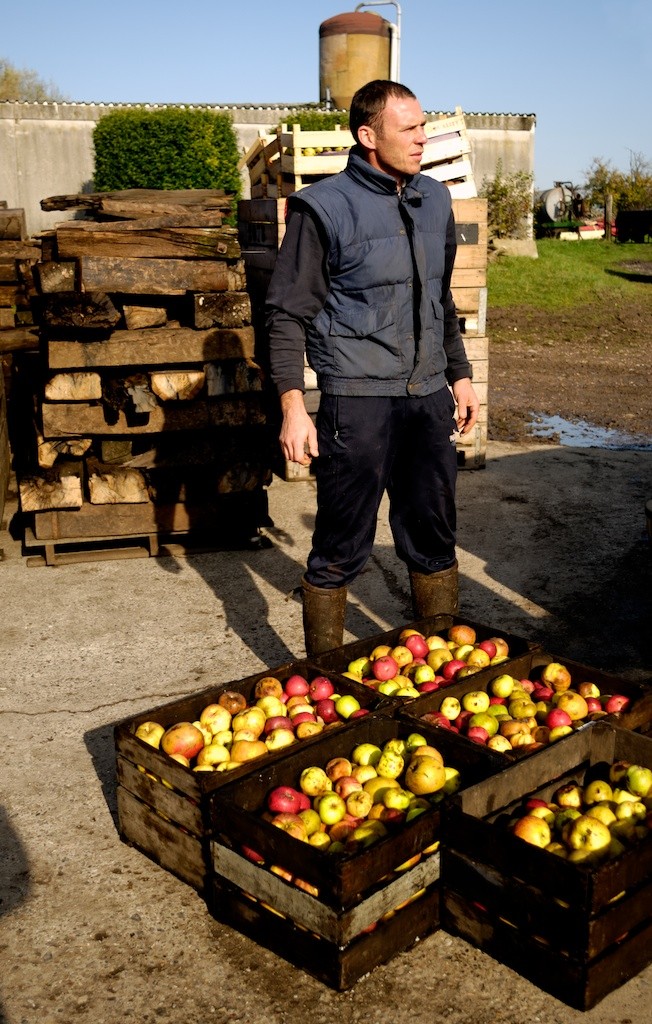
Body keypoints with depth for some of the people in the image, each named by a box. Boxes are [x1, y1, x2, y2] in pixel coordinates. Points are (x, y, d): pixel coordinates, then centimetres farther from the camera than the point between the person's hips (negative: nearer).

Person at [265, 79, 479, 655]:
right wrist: (293, 408, -14)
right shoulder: (324, 208, -7)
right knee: (341, 551, 3)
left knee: (434, 541, 14)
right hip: (357, 400, -5)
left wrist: (459, 375, 19)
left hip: (428, 397, 6)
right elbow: (288, 313, -7)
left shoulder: (435, 200, 12)